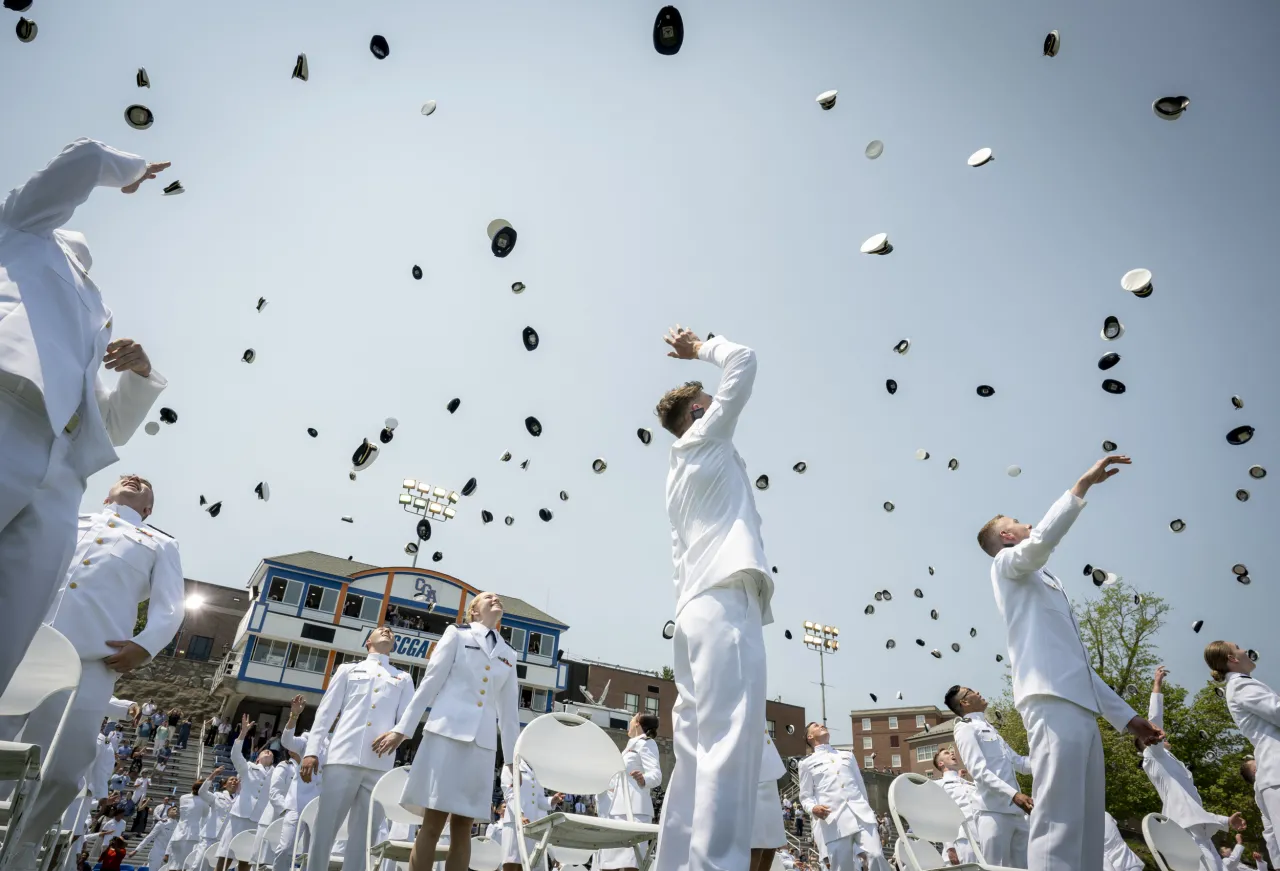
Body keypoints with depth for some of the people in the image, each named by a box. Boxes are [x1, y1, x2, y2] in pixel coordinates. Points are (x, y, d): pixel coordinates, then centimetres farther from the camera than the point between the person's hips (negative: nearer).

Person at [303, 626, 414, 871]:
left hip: (379, 765, 1)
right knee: (323, 830, -4)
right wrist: (312, 750, 0)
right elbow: (326, 711, 12)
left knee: (362, 835, 1)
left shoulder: (403, 678, 22)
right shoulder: (348, 669, 21)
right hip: (343, 757, 0)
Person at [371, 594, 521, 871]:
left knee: (462, 826, 1)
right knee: (433, 822, -6)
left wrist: (513, 757, 13)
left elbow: (509, 710, 16)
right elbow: (430, 682, 2)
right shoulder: (457, 634, 8)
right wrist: (402, 729, -2)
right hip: (447, 731, -3)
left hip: (483, 742, 3)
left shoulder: (508, 655, 17)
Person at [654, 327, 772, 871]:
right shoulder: (704, 438, 7)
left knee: (695, 754, 4)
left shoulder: (679, 475, 30)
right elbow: (743, 362, 6)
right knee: (731, 744, -17)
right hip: (725, 601, -9)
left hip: (696, 607, 9)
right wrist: (700, 347, 23)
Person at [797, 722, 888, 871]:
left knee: (876, 855, -15)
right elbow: (805, 796, 9)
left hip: (861, 814, 3)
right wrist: (813, 808, -13)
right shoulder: (807, 763, 13)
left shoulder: (847, 755, 26)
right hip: (834, 821, -2)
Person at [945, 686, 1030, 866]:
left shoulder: (990, 728, 22)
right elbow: (980, 771, -15)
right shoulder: (965, 729, -4)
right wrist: (1014, 795, -26)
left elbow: (1017, 762, 22)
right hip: (993, 810, -8)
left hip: (1015, 810, 8)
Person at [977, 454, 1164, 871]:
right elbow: (1042, 539, -17)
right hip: (1053, 704, -9)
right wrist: (1083, 484, -11)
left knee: (1088, 827, 6)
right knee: (1058, 824, -15)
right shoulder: (1007, 565, 7)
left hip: (1081, 708, 9)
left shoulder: (1046, 584, 30)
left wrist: (1126, 716, 23)